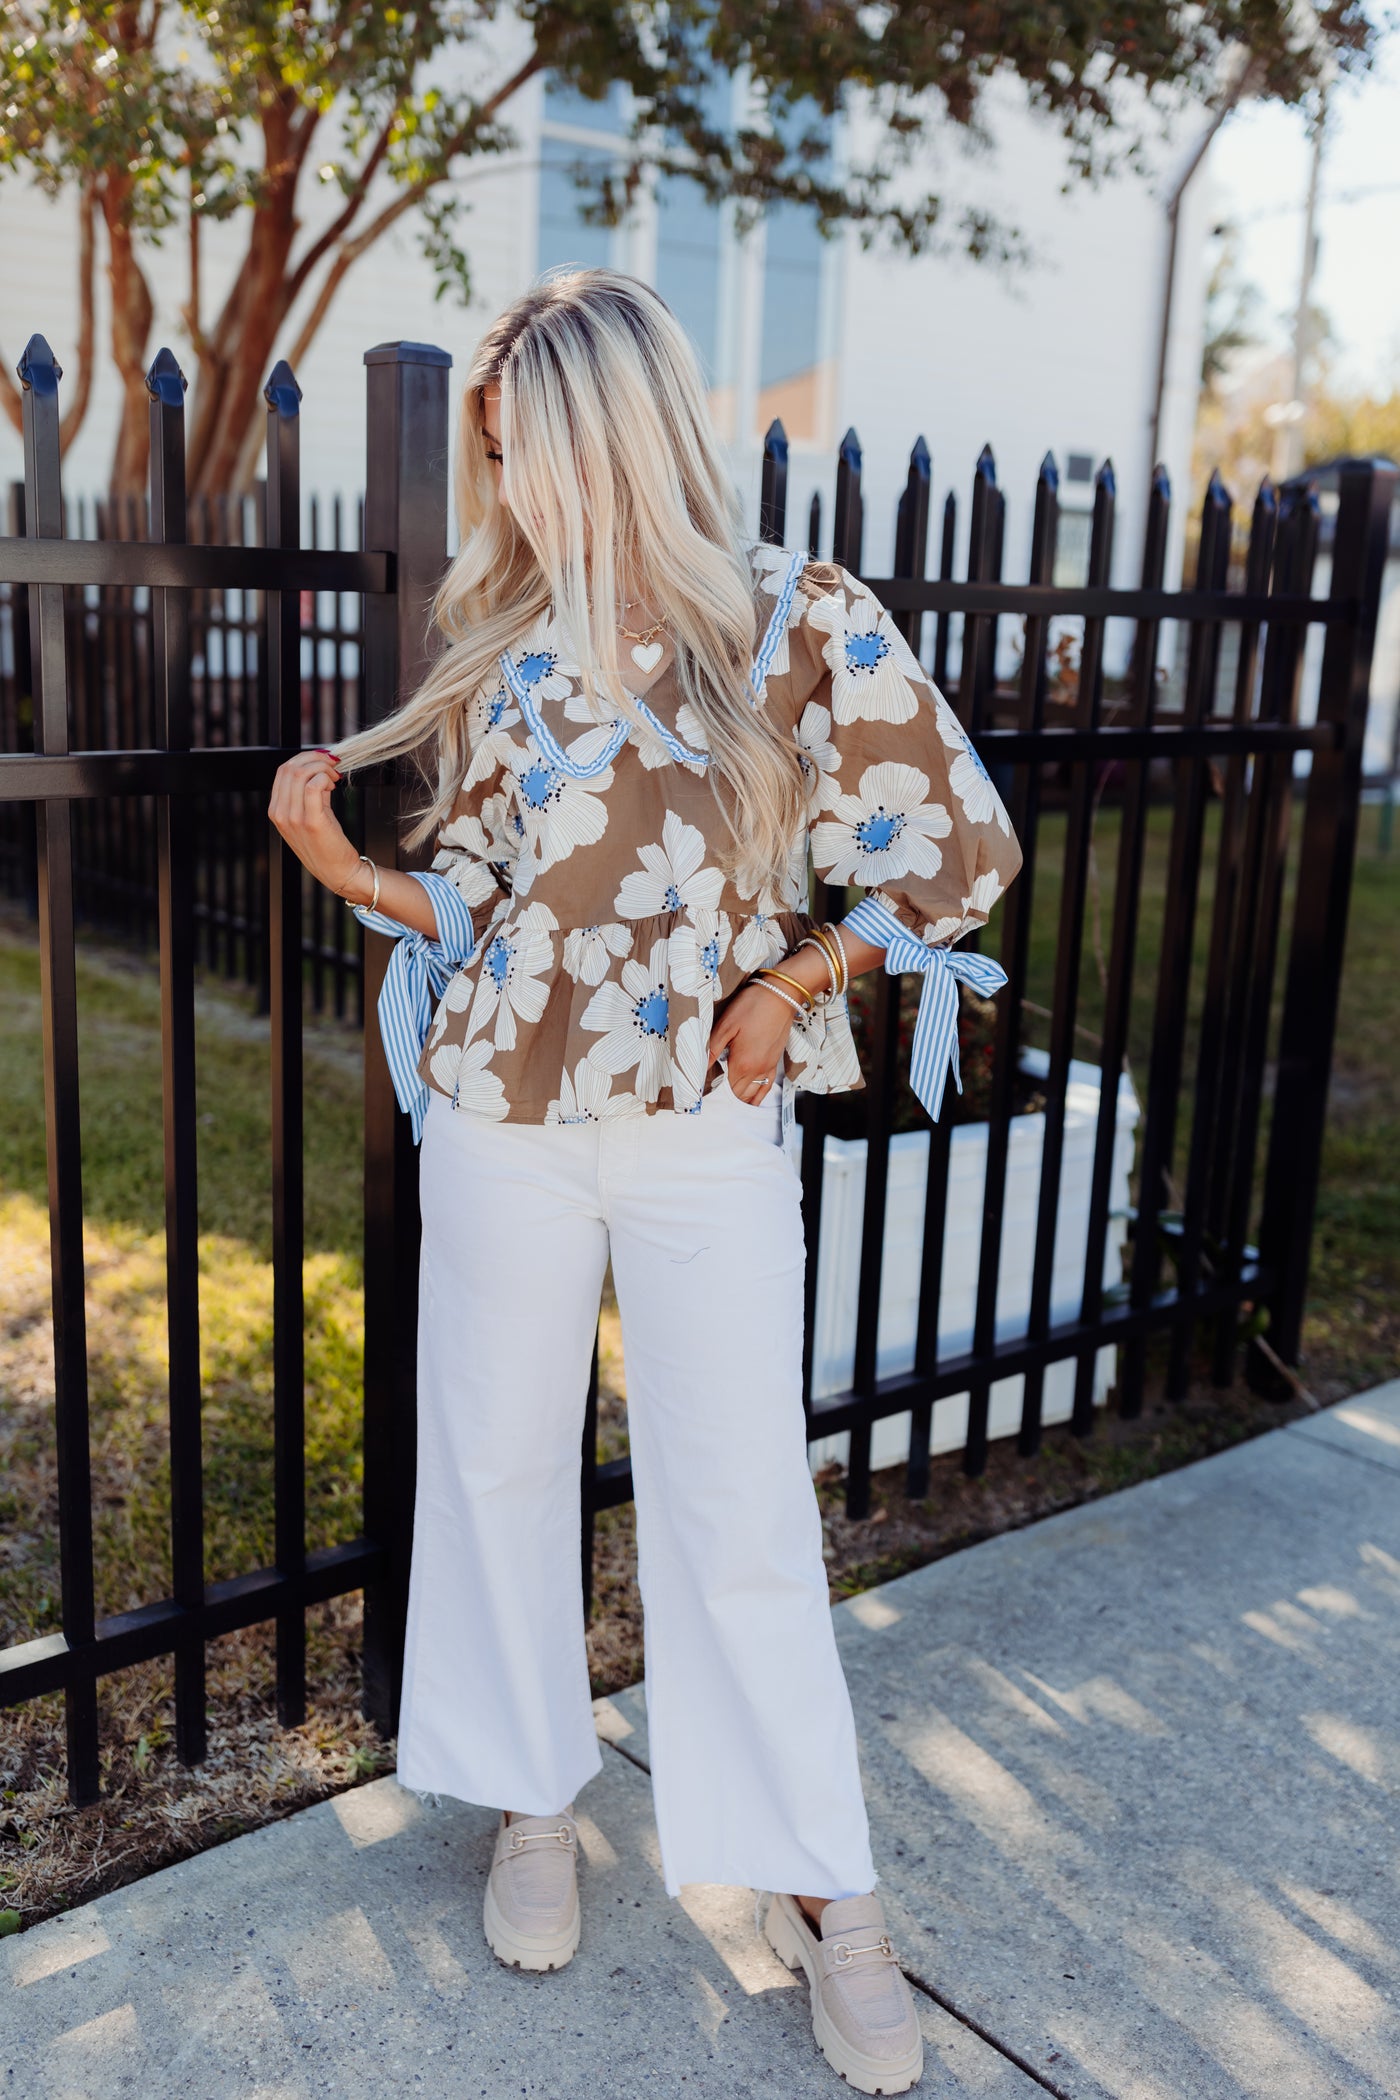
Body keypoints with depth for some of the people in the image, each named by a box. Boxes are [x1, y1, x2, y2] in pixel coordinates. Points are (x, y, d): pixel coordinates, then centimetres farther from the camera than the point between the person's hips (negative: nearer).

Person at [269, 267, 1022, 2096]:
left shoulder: (807, 625, -7)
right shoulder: (500, 641, 4)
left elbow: (965, 850, -5)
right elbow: (473, 899, 7)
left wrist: (782, 986, -6)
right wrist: (346, 867, -10)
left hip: (714, 1131, -3)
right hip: (505, 1119, 4)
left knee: (742, 1511, 1)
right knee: (500, 1462, 12)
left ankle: (820, 1892, 19)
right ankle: (532, 1803, 34)